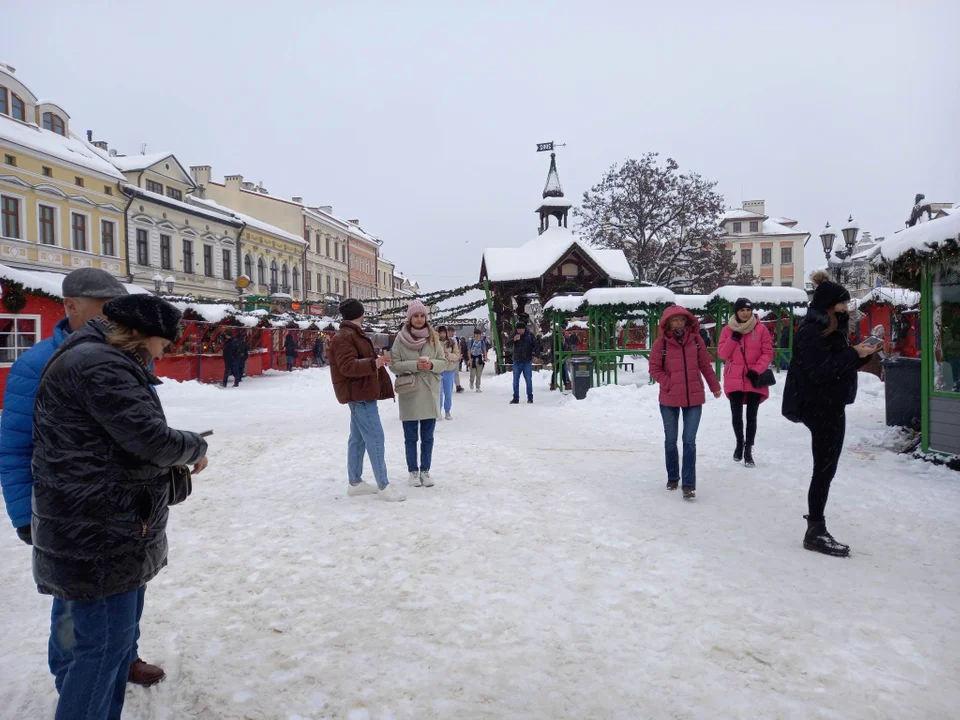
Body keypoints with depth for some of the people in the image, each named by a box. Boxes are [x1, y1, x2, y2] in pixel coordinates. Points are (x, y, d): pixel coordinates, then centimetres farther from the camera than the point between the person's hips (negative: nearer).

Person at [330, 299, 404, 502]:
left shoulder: (354, 335, 19)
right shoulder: (344, 337, -14)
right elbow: (347, 366, -26)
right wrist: (374, 363, -35)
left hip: (362, 393, 11)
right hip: (358, 394, -11)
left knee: (358, 438, 13)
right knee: (375, 437, -12)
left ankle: (355, 482, 20)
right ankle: (383, 486, -11)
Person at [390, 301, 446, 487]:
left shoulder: (434, 338, 4)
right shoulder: (401, 339, -4)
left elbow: (443, 362, 5)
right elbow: (394, 364, -6)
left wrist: (432, 365, -15)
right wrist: (415, 365, -19)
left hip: (430, 394, 2)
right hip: (409, 394, -2)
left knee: (427, 436, 10)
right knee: (411, 437, 8)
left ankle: (425, 470, 23)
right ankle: (413, 471, 21)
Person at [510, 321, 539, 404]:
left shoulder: (530, 335, -3)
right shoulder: (514, 335, 0)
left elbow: (535, 345, 6)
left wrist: (534, 355, -6)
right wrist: (514, 340, -25)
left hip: (527, 361, -2)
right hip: (517, 361, 2)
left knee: (528, 380, 3)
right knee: (515, 380, 5)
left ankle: (530, 397, 13)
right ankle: (516, 398, 11)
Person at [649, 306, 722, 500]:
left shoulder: (695, 340, 0)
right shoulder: (661, 343, -7)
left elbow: (705, 365, 7)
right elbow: (654, 368, -3)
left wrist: (715, 386, 12)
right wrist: (668, 383, -14)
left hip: (694, 398, 0)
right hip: (669, 399, 0)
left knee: (689, 441, -2)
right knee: (670, 440, 13)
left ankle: (689, 484, 3)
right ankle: (672, 477, 32)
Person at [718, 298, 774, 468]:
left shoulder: (761, 329, -1)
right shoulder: (728, 329, 2)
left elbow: (768, 353, -2)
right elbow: (722, 354, -1)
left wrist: (757, 370, -15)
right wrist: (733, 338, -13)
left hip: (754, 379, -1)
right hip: (734, 379, 1)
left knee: (751, 416, 3)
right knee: (736, 415, 8)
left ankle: (748, 449, 12)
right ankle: (739, 443, 31)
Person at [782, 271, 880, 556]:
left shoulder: (829, 330, 15)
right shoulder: (810, 332, -16)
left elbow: (841, 366, 18)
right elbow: (821, 371, -24)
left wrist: (863, 353, 3)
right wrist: (854, 354, -21)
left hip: (830, 407, 10)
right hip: (821, 408, -10)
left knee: (825, 469, 13)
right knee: (824, 470, -6)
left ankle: (817, 528, 22)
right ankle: (815, 532, 1)